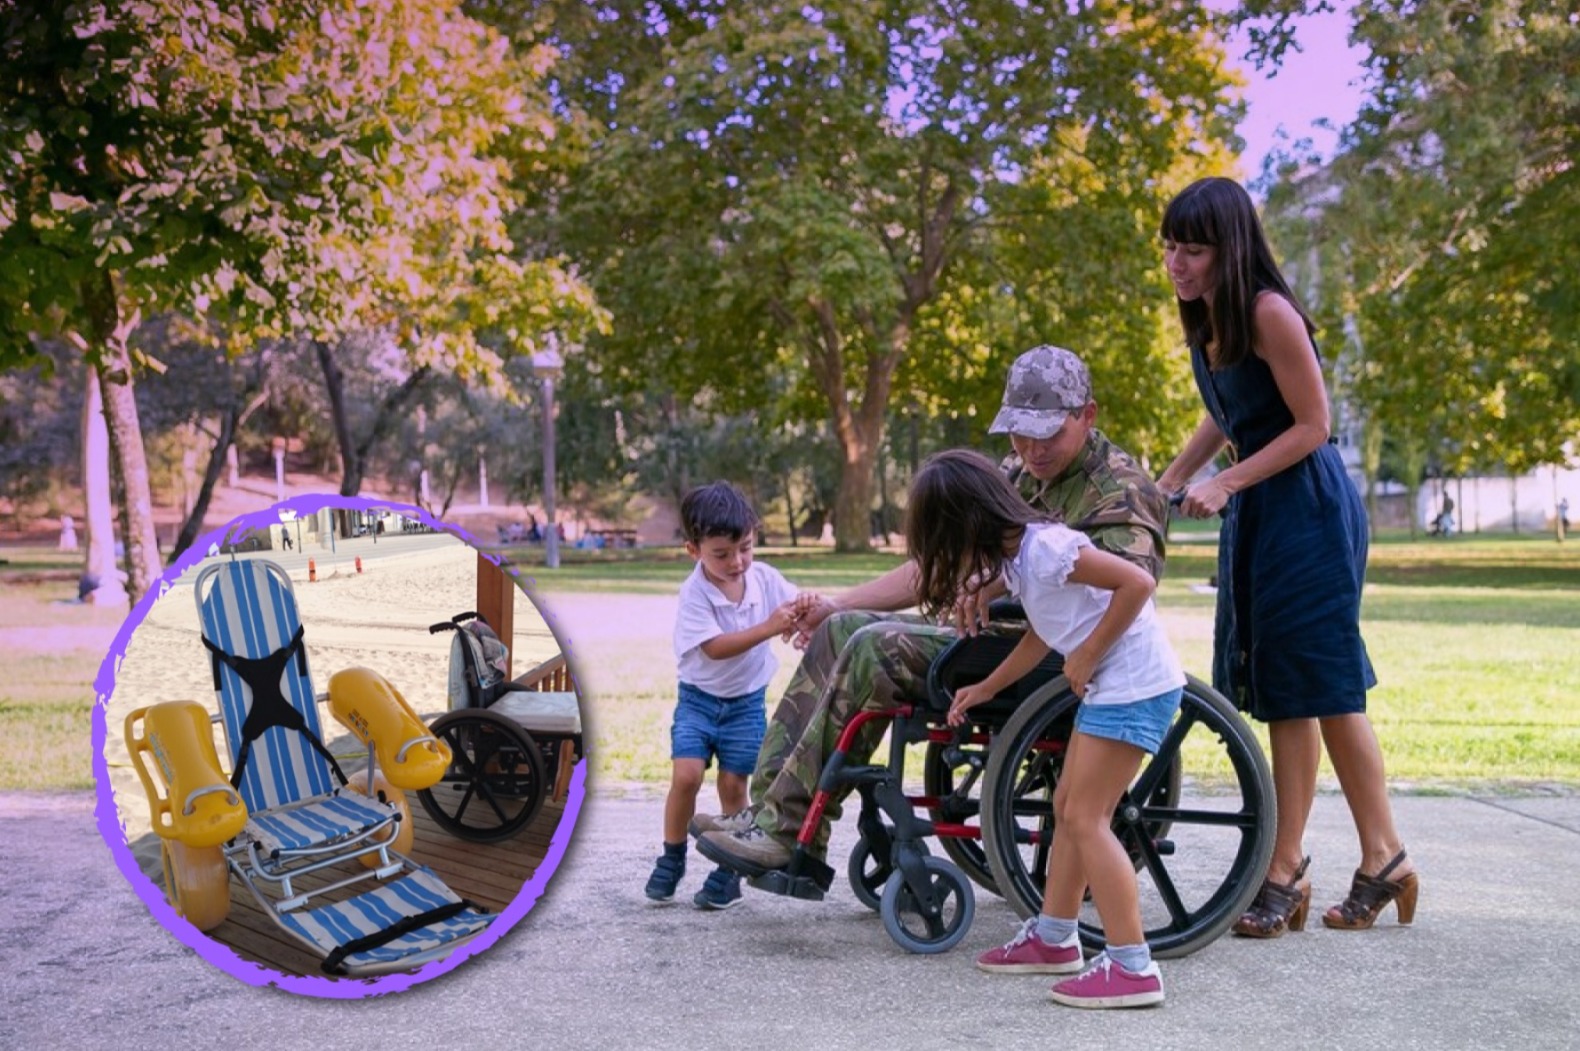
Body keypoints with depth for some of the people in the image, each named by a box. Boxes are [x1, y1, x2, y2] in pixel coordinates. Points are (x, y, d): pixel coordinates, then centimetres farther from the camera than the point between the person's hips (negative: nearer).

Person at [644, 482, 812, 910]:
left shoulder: (764, 578, -7)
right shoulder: (695, 593, -19)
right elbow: (715, 648, -28)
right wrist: (768, 628, -39)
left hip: (746, 702, 2)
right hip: (699, 698, -2)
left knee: (733, 784, 0)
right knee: (686, 775, -14)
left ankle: (729, 871, 15)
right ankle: (672, 859, 8)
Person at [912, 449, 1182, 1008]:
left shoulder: (1045, 547, -20)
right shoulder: (1015, 554, 10)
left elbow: (1138, 583, -25)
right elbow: (1044, 632, 21)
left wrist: (1086, 656, -18)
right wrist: (987, 688, 23)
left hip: (1135, 684, -10)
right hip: (1108, 687, 10)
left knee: (1085, 817, -9)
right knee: (1069, 806, 16)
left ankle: (1133, 967, -8)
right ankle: (1054, 938, 28)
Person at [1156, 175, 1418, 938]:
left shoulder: (1269, 314, -18)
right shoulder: (1205, 319, 7)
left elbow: (1312, 425, -16)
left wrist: (1224, 485, -20)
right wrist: (1163, 486, 16)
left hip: (1306, 510, -8)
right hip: (1253, 515, 8)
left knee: (1321, 687, -3)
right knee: (1279, 695, 8)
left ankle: (1384, 858, 10)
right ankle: (1285, 872, 12)